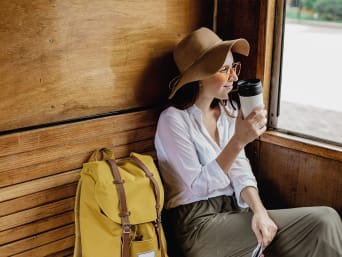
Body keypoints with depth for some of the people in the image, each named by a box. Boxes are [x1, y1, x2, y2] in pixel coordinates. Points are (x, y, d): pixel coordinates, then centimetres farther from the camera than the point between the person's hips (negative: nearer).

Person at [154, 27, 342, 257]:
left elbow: (240, 169, 4)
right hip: (198, 222, -6)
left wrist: (259, 210, -13)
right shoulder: (173, 119, -12)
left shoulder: (229, 109, 8)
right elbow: (199, 186, -16)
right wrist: (238, 141, -26)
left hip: (235, 210, 6)